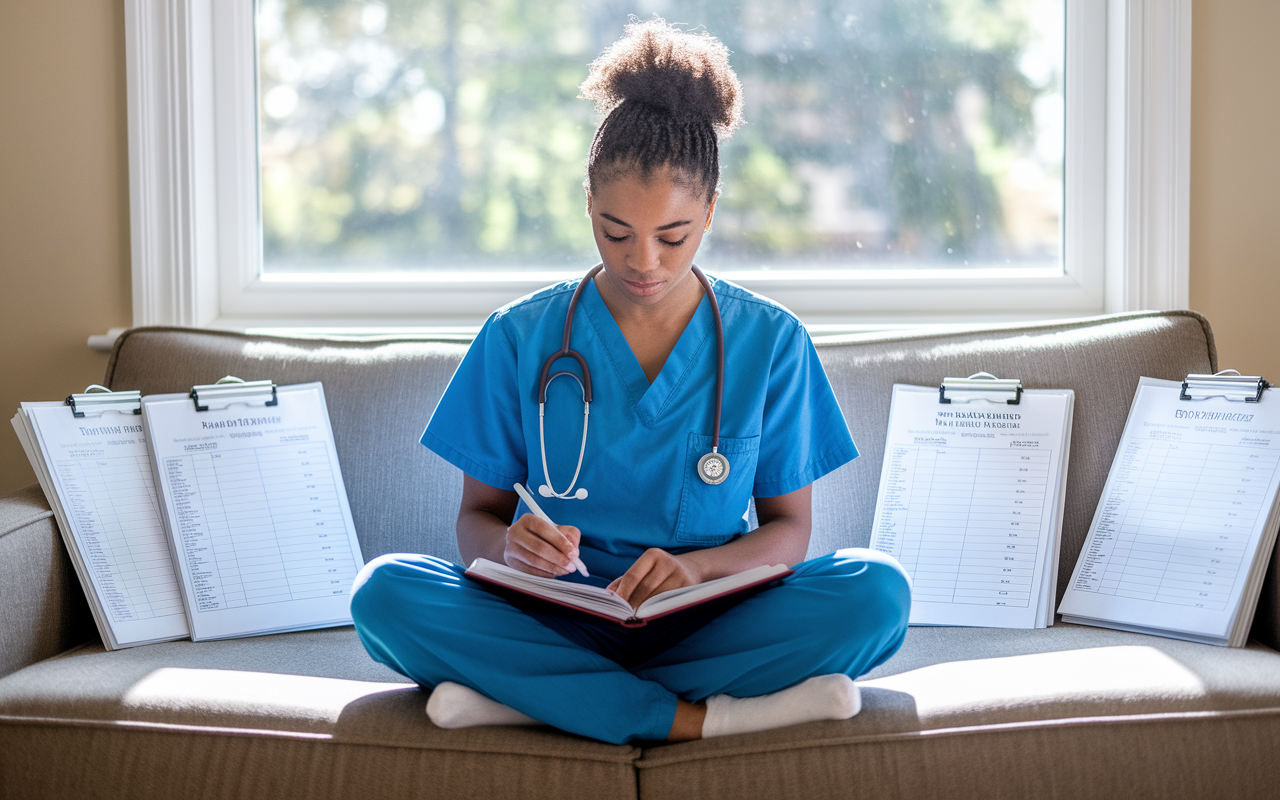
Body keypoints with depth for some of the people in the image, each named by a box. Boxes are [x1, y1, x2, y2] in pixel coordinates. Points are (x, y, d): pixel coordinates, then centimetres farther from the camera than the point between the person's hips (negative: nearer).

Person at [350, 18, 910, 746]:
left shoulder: (771, 343, 3)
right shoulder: (519, 338, 3)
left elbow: (789, 530, 3)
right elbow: (477, 516, 5)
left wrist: (697, 566, -20)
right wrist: (512, 546, -21)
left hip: (706, 626, 0)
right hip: (557, 623, 0)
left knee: (877, 592, -28)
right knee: (384, 592, -28)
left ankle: (523, 697, -26)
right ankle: (695, 718, -30)